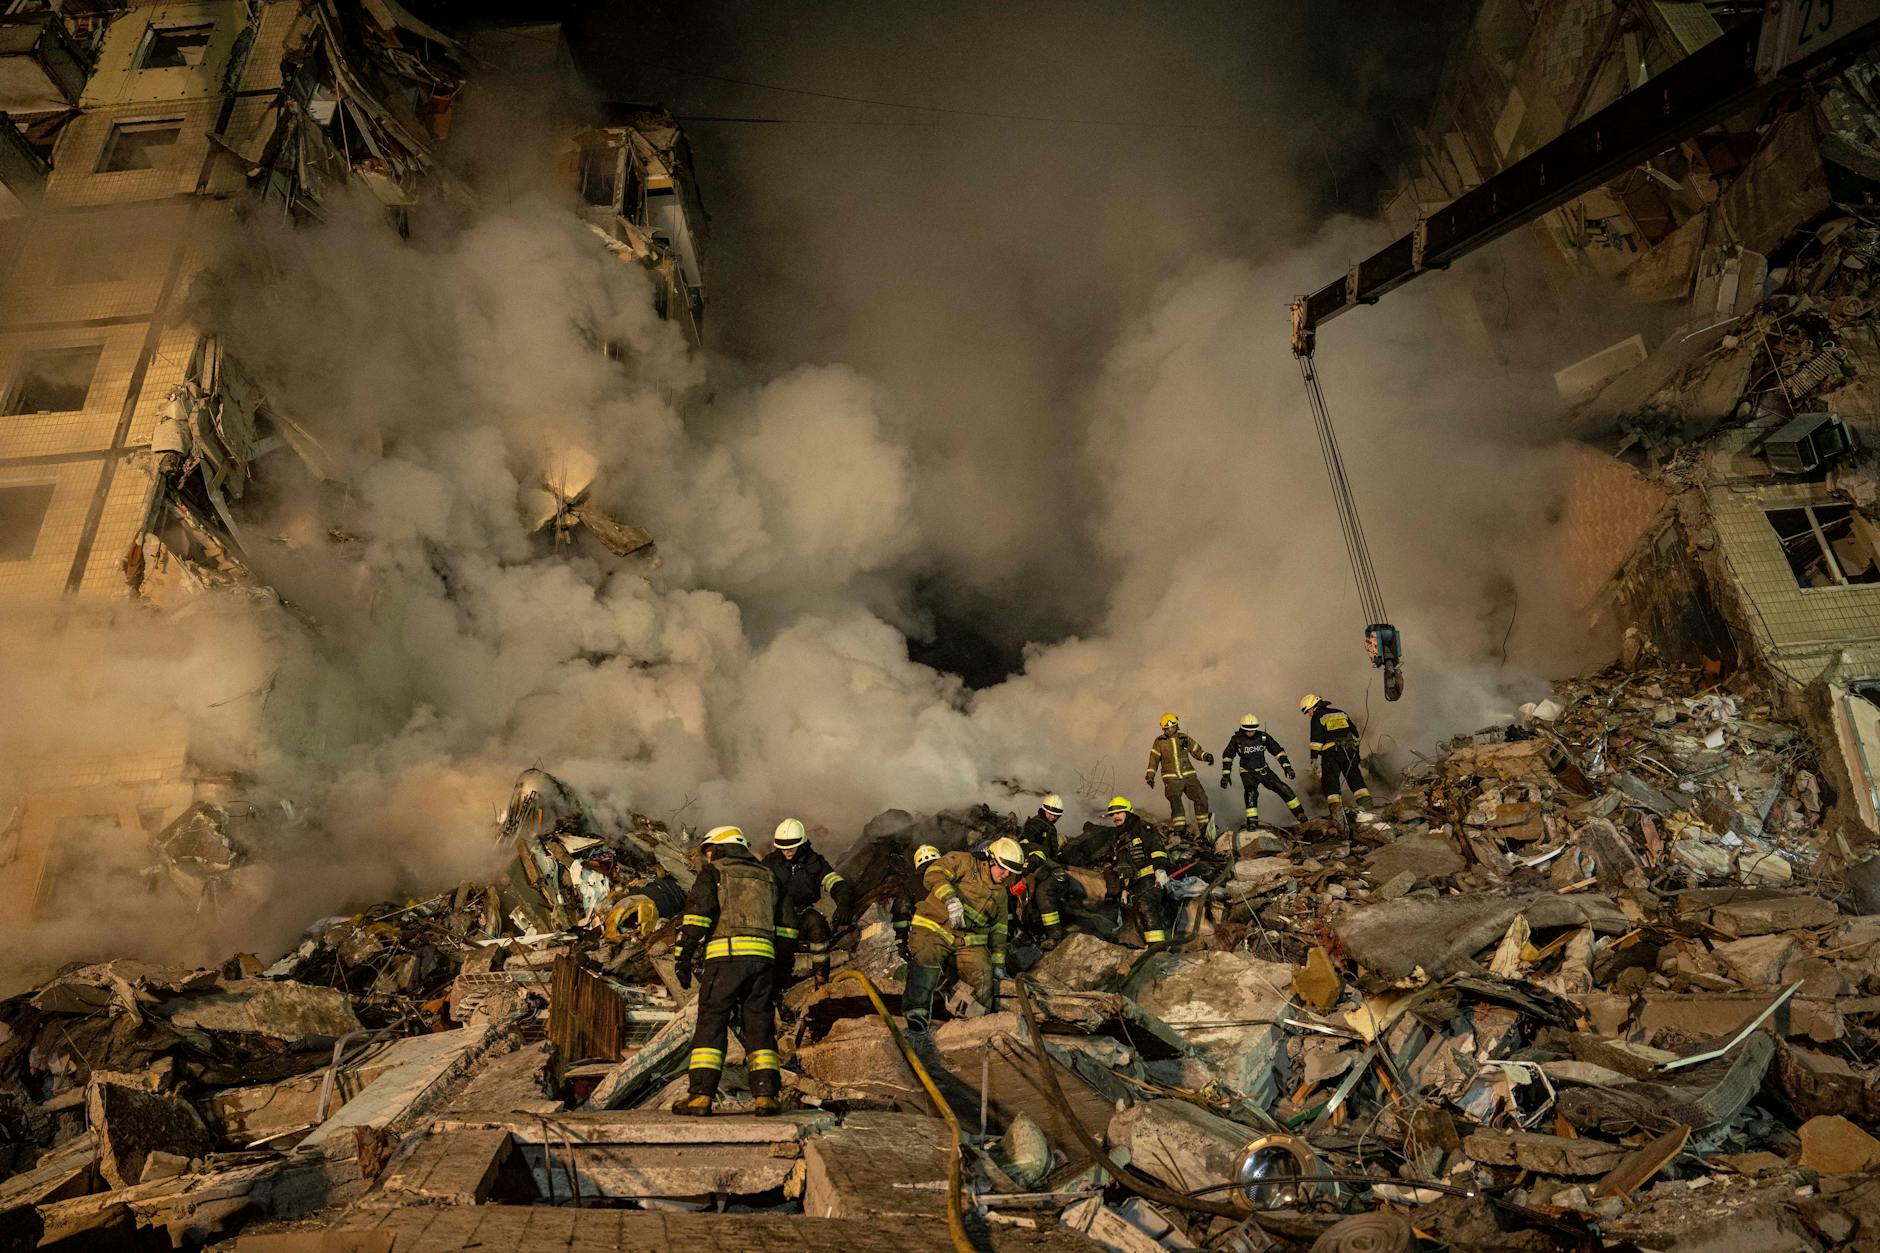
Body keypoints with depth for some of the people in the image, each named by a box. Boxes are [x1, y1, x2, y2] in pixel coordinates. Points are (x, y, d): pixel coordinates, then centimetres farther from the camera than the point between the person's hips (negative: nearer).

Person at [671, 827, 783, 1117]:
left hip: (725, 954, -4)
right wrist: (781, 969, 25)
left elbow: (700, 910, -5)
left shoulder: (713, 871, 10)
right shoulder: (767, 877, 25)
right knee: (759, 1027, 8)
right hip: (763, 956, 4)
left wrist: (684, 954, -8)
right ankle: (766, 1095, 2)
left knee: (711, 1024, 1)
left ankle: (701, 1095, -3)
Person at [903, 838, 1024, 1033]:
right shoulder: (963, 862, 0)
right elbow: (933, 874, -16)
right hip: (933, 930, -5)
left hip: (970, 942, 5)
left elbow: (998, 930, 27)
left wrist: (998, 962, 19)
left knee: (985, 975, -17)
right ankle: (916, 1012, -33)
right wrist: (950, 899, -31)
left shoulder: (1001, 894, 20)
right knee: (928, 958, -32)